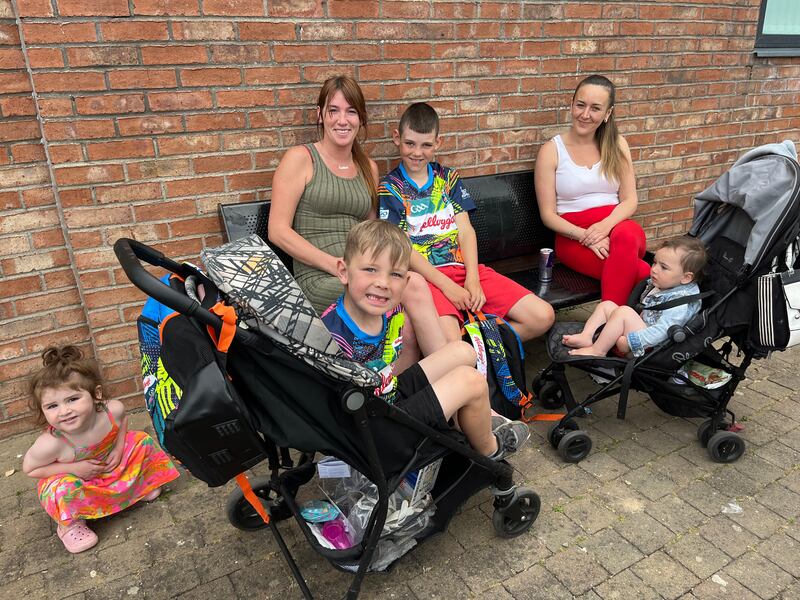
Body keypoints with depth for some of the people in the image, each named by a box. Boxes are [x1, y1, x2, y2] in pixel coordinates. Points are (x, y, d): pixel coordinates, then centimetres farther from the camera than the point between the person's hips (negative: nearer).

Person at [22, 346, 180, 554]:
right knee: (65, 490, -34)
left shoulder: (112, 410, -30)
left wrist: (119, 447, -16)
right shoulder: (51, 444, -38)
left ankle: (137, 485, 21)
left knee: (142, 441, -5)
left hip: (110, 464, 4)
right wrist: (73, 468, -28)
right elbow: (29, 468, -18)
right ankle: (69, 524, 0)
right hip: (72, 478, -4)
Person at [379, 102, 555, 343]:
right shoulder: (389, 188, 4)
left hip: (465, 268, 5)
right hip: (426, 275, -5)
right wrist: (447, 286, -15)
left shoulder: (448, 178, 18)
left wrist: (472, 278, -8)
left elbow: (465, 230, 8)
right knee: (450, 342, -34)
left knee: (543, 317, -8)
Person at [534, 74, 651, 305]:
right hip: (573, 236, -3)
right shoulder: (551, 150, 1)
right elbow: (548, 215, -2)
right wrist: (585, 236, -18)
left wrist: (605, 226, -16)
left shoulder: (617, 145, 11)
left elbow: (630, 200, 5)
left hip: (616, 226, 3)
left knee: (626, 236, -36)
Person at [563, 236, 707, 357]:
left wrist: (629, 340, -32)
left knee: (623, 311, -28)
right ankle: (586, 336, -14)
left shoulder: (680, 301, -20)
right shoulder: (656, 285, 8)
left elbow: (662, 330, -29)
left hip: (649, 346, -10)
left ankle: (597, 350, -20)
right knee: (606, 305, 7)